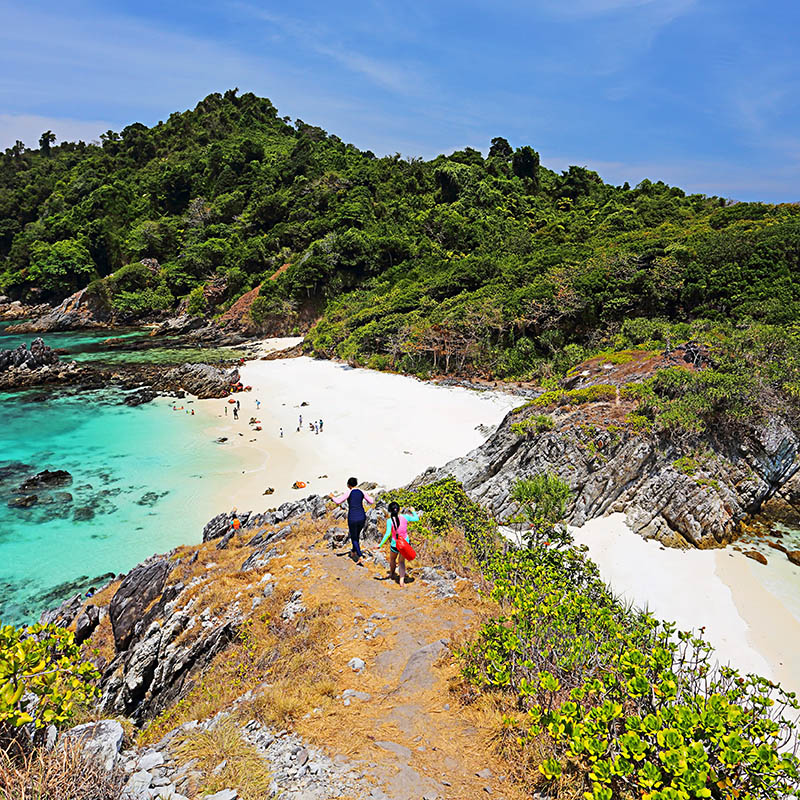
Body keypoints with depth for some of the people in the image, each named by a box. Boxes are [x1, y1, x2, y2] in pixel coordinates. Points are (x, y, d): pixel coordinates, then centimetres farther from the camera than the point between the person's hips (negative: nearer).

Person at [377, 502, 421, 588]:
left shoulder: (389, 520, -17)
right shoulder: (404, 517, -8)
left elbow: (388, 534, -23)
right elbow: (416, 519, 4)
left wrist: (380, 545, -18)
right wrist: (413, 511, 23)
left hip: (395, 544, -2)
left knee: (392, 559, 27)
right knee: (401, 561, 17)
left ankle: (392, 574, 50)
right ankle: (402, 581, 6)